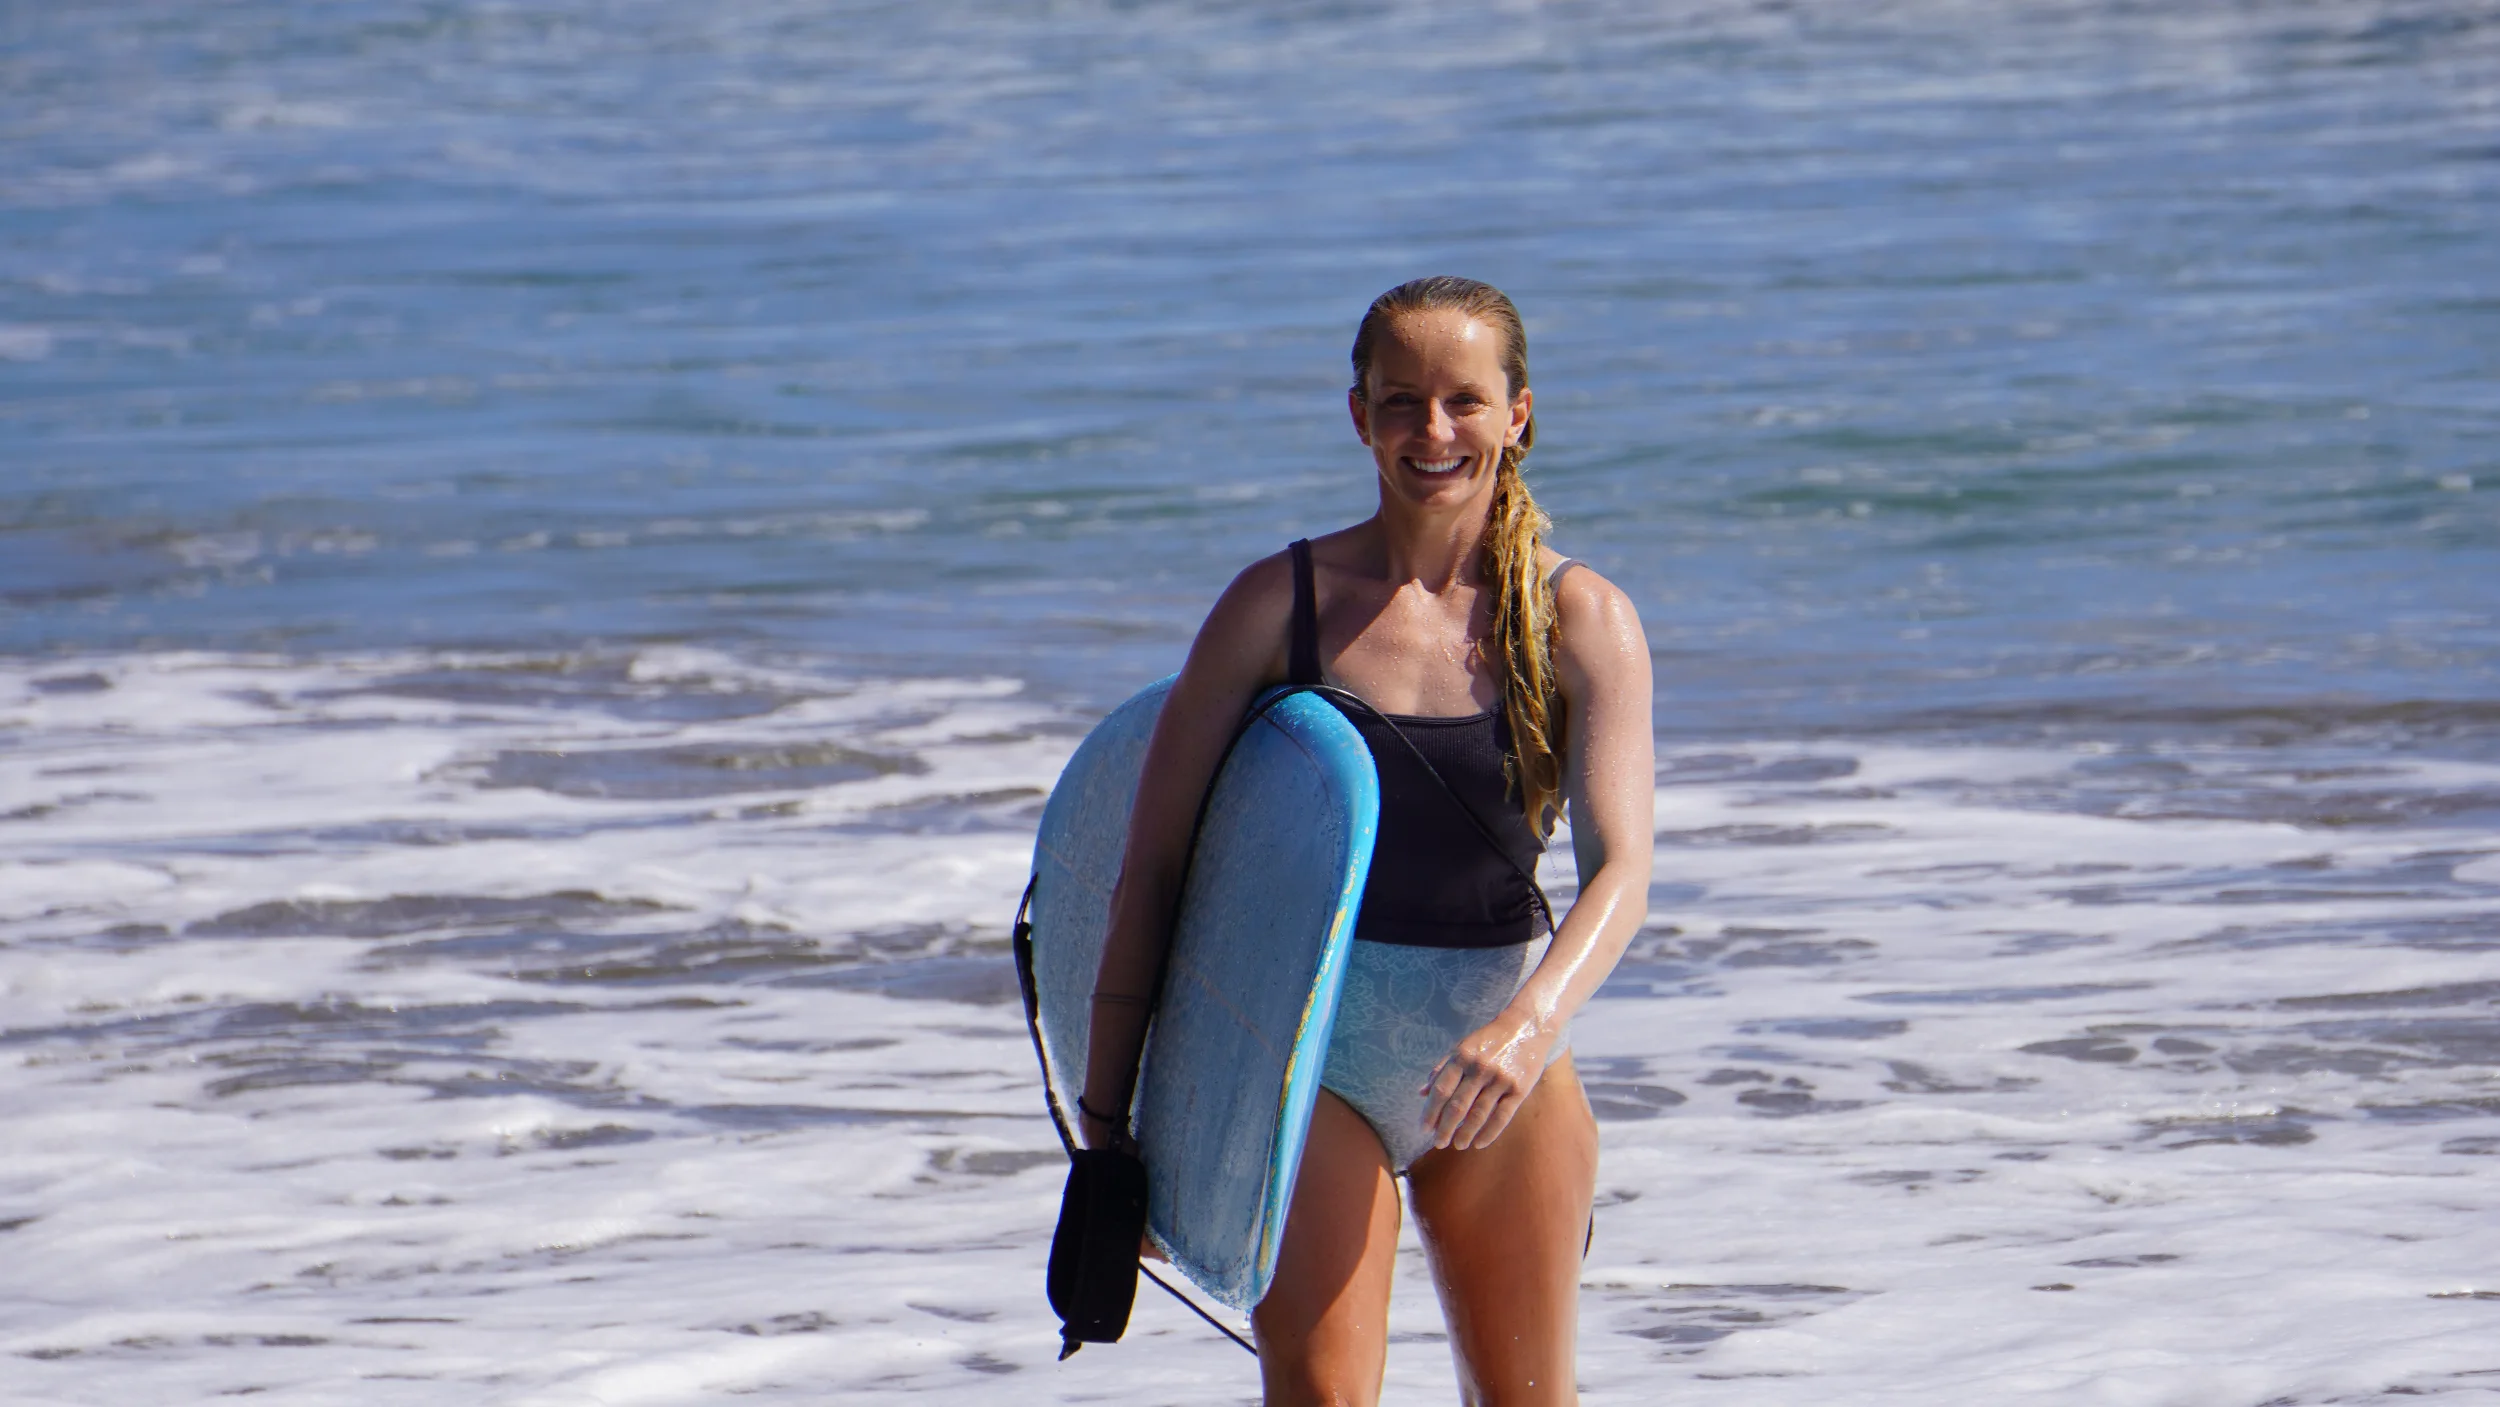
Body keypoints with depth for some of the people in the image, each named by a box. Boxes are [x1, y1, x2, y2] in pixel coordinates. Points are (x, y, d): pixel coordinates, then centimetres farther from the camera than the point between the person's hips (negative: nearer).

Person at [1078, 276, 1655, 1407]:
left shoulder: (1580, 622, -2)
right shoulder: (1281, 604, -3)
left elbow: (1620, 869, -13)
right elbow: (1152, 858, 0)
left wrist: (1532, 1023, -33)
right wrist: (1106, 1115, -2)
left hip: (1502, 1062, 1)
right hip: (1311, 1056, -1)